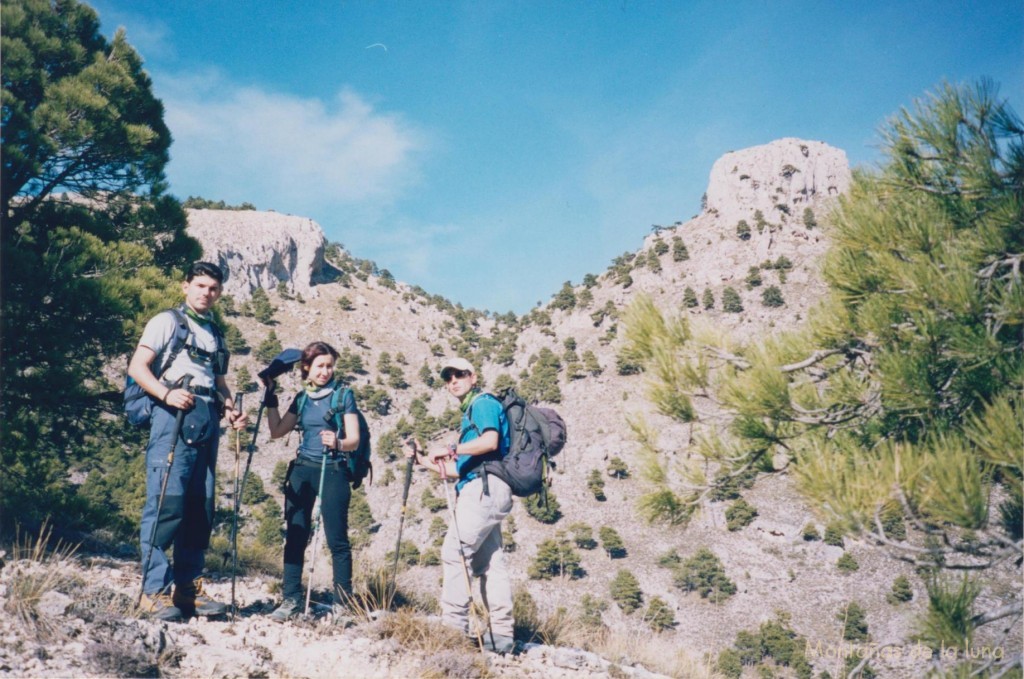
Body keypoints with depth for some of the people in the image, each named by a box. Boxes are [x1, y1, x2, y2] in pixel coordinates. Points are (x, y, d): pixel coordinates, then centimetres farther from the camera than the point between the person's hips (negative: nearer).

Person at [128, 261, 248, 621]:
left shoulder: (215, 333, 24)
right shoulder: (168, 321, 6)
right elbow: (137, 366, -4)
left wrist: (230, 409, 7)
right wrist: (167, 393, -20)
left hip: (207, 422, 7)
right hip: (173, 416, -6)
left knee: (200, 507, 6)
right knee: (167, 502, -12)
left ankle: (188, 588, 13)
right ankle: (154, 590, -9)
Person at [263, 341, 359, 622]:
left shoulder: (343, 395, 0)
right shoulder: (301, 398, 13)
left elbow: (354, 440, -7)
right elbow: (277, 431, 13)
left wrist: (337, 443, -28)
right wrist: (271, 399, 10)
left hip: (333, 470, -4)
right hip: (302, 469, 5)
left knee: (337, 539, -4)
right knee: (295, 535, 2)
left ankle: (343, 602, 2)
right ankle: (291, 599, 8)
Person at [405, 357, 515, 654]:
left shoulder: (483, 403, 0)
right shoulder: (470, 413, 27)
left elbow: (490, 440, -20)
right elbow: (460, 469, 24)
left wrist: (452, 450, -18)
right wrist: (424, 460, 20)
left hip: (484, 486, -10)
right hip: (486, 490, 10)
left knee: (454, 551, -11)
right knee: (490, 562, 7)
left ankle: (453, 625, -11)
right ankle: (501, 635, 8)